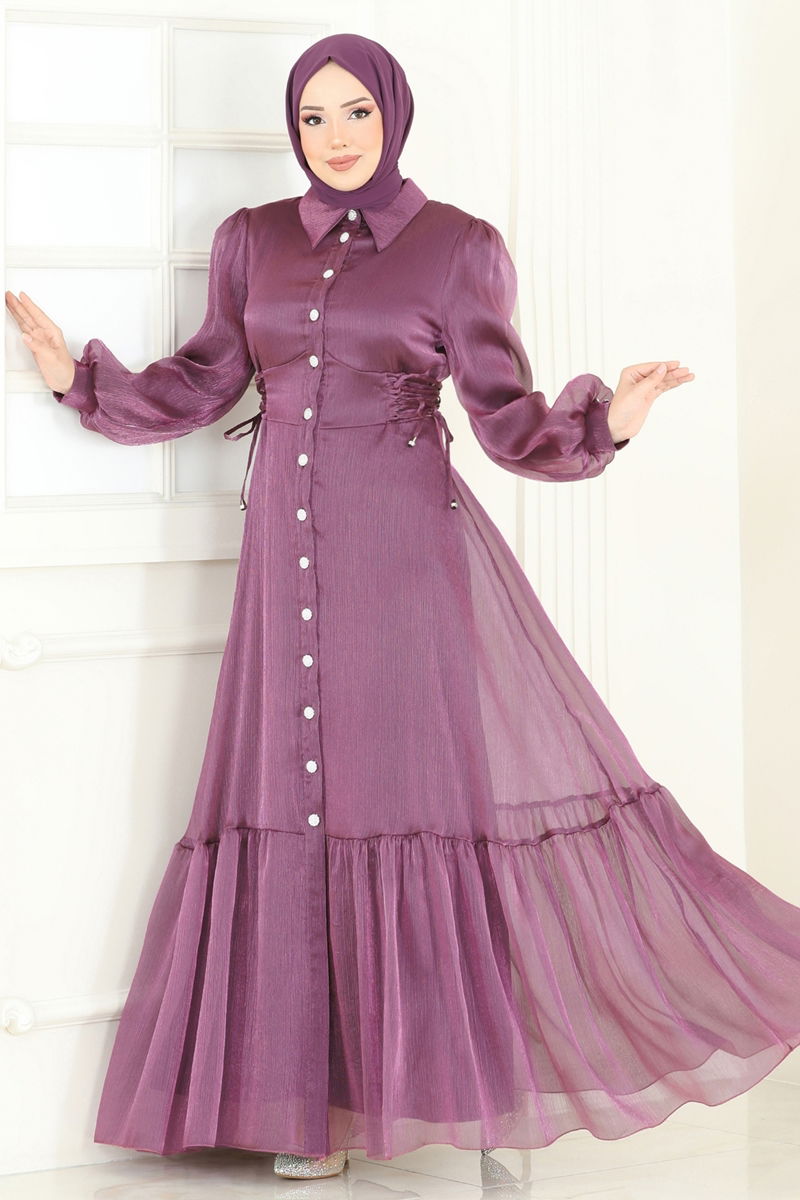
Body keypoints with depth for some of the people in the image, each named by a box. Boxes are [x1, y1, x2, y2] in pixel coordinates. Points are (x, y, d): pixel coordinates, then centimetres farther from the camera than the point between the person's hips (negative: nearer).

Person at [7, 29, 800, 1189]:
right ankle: (315, 1092, 13)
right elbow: (202, 383, 15)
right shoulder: (252, 241, 10)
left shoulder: (460, 247, 0)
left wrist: (597, 423, -20)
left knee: (439, 784, -3)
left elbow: (505, 416, -3)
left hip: (408, 551, -3)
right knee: (302, 801, 4)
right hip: (290, 552, 3)